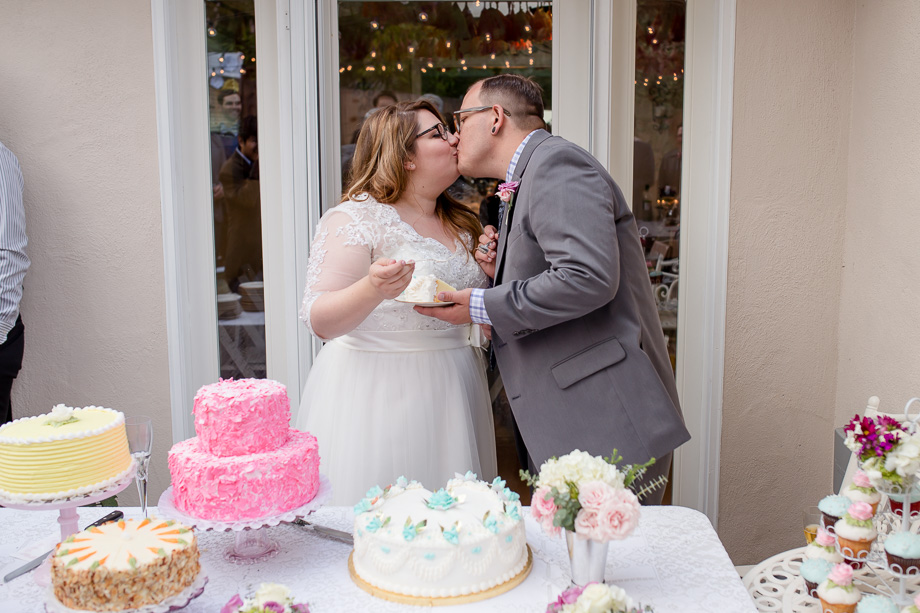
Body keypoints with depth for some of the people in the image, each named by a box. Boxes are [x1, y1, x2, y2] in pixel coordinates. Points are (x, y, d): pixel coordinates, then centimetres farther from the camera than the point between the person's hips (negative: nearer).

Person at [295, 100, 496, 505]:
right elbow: (319, 320, -16)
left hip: (449, 394, 6)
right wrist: (372, 289, -34)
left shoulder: (461, 224, 13)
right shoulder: (355, 218, -8)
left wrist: (488, 271, 4)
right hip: (377, 392, -6)